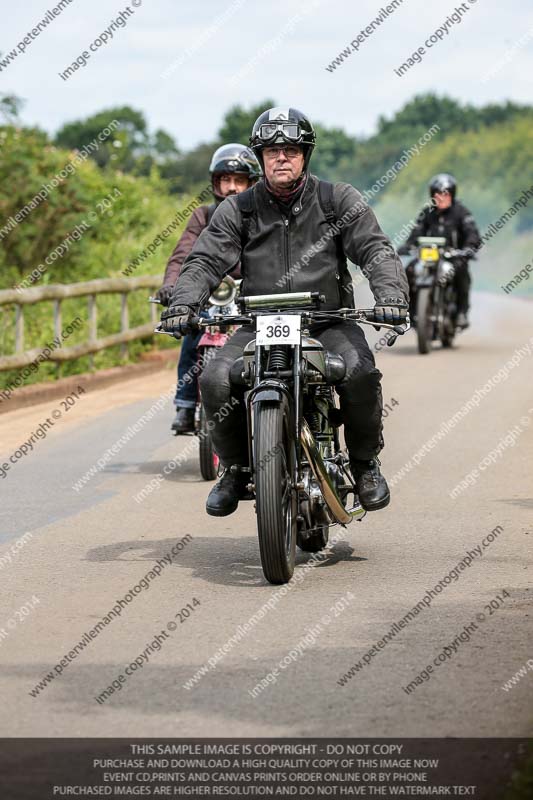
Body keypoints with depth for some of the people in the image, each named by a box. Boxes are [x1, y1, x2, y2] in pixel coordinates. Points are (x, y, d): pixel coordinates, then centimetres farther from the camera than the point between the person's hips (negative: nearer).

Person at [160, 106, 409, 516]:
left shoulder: (338, 200, 3)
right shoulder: (238, 210, 6)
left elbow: (375, 249, -5)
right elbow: (205, 260, -2)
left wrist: (390, 294, -25)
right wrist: (183, 303, -22)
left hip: (328, 322, -1)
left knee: (360, 373, -31)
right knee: (216, 380, -24)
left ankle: (365, 463, -5)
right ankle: (236, 469, 1)